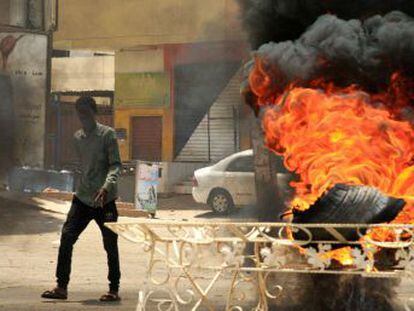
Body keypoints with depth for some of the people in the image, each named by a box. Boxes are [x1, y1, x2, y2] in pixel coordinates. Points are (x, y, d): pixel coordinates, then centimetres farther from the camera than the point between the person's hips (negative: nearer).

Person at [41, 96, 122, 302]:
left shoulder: (107, 134, -7)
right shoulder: (77, 137, 12)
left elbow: (115, 165, -13)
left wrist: (107, 185, -28)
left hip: (104, 200, -5)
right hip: (82, 198, 5)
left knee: (110, 245, 1)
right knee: (66, 238, -5)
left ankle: (114, 290, 11)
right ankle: (61, 287, -1)